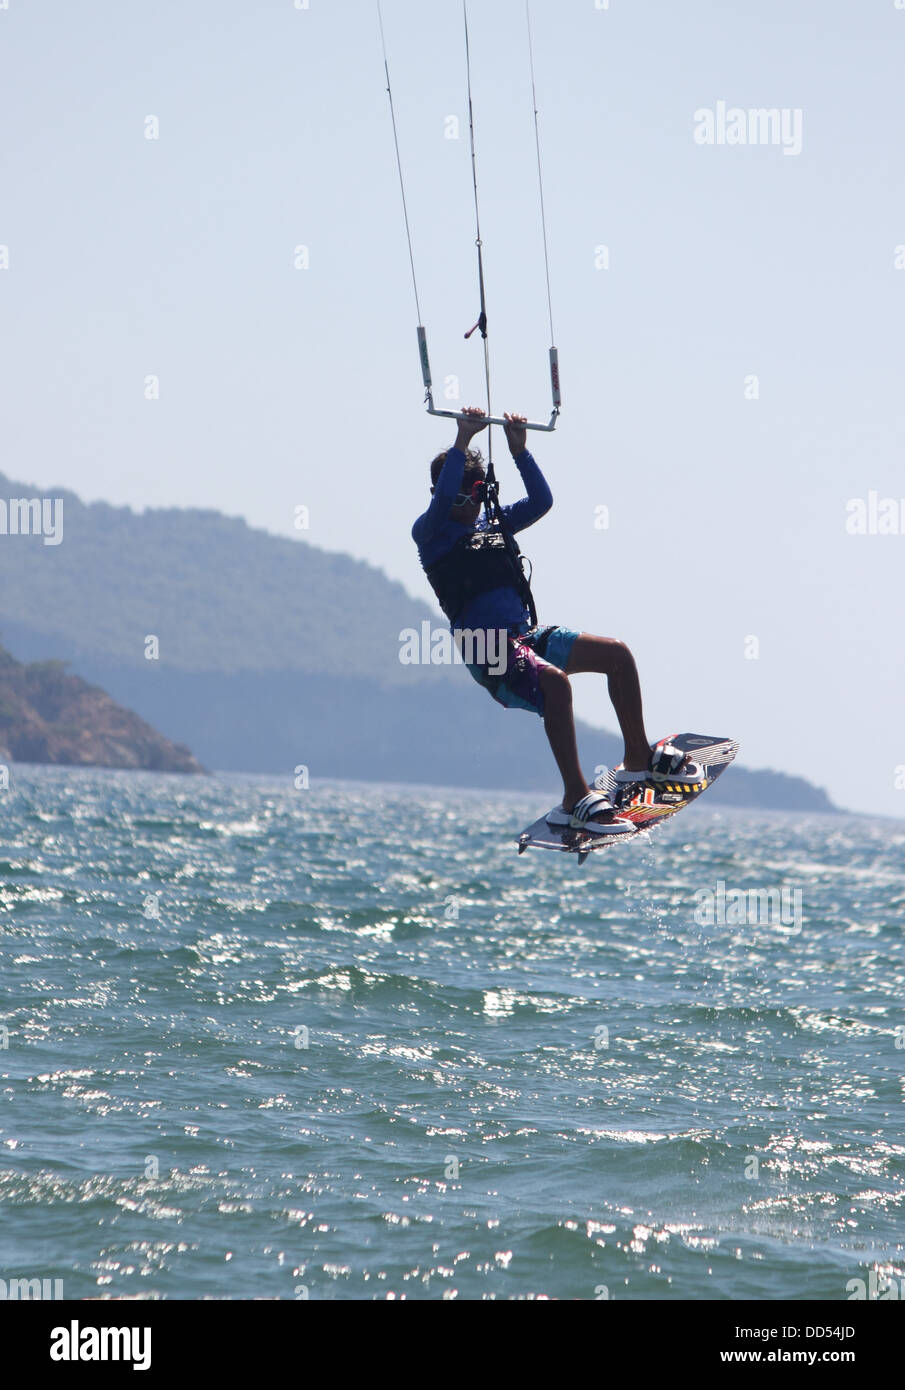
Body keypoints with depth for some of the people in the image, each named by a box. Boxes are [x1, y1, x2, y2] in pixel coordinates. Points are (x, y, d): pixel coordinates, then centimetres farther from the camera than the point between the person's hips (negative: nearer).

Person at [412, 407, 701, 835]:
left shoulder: (492, 523, 20)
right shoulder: (430, 533, -1)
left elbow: (541, 501, 15)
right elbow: (442, 501, -21)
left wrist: (519, 451, 7)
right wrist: (462, 442, -19)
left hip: (527, 636, 8)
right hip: (488, 651, -8)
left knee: (617, 654, 3)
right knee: (555, 681, -36)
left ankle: (638, 758, 18)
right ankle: (575, 799, -36)